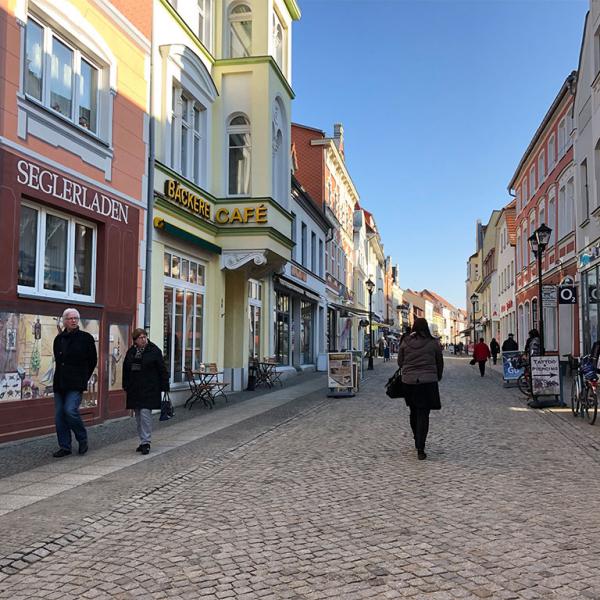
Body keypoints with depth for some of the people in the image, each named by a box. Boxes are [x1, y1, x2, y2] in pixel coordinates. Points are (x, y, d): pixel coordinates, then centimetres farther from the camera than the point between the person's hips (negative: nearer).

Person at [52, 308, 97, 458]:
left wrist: (83, 377, 5)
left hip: (76, 384, -5)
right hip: (59, 383, 5)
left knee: (70, 410, -18)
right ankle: (64, 447, 15)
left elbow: (93, 361, 4)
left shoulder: (86, 338, -1)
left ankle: (82, 440, 4)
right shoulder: (59, 339, 11)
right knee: (59, 415, 5)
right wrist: (60, 376, 15)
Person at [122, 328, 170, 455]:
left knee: (145, 414, -11)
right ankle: (143, 441, 20)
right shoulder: (131, 352, 9)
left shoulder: (154, 350, -6)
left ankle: (146, 442, -4)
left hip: (149, 389, -6)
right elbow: (126, 370, 14)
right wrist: (126, 386, 11)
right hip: (134, 390, 6)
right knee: (138, 417, 10)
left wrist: (164, 387, -9)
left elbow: (162, 370, -6)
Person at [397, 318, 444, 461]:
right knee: (423, 414, -1)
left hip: (409, 381, 2)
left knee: (414, 412, 18)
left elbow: (400, 362, 7)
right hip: (428, 382, -2)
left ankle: (418, 442, 31)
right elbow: (440, 363, 6)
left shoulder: (405, 342, 0)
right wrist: (437, 377, 23)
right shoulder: (433, 343, -3)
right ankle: (420, 449, -8)